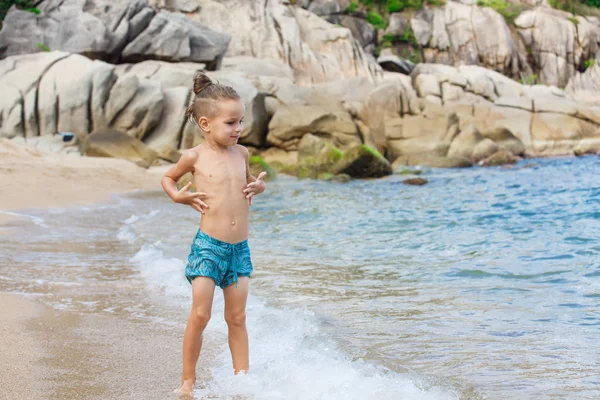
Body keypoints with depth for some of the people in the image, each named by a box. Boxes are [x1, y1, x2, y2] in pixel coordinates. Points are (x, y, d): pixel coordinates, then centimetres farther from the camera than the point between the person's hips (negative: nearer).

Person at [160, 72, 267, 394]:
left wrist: (258, 186, 4)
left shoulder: (241, 153, 6)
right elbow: (167, 178, 12)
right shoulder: (195, 156, -5)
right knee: (200, 315, -4)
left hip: (240, 248, 4)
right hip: (207, 246, -4)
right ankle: (188, 381, 9)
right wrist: (178, 196, -6)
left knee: (237, 318, 9)